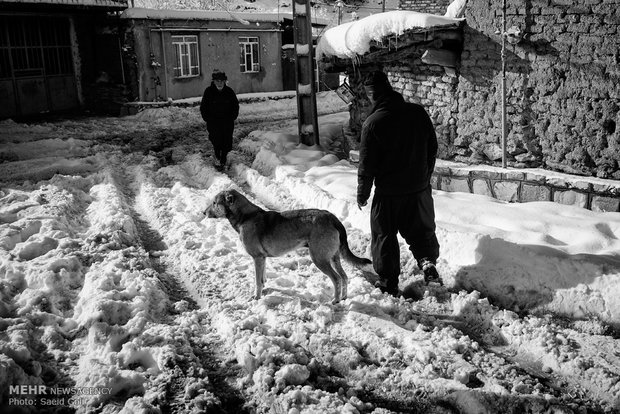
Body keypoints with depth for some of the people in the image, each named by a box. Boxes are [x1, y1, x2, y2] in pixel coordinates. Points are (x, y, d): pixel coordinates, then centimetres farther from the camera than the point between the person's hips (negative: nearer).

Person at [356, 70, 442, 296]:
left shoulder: (373, 122, -16)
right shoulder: (418, 112, -1)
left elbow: (367, 163, -11)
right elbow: (432, 148, 8)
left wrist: (362, 193, 2)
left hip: (388, 192, -4)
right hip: (419, 188, 4)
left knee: (384, 236, 12)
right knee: (422, 230, 22)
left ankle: (389, 283, 19)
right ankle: (428, 262, 1)